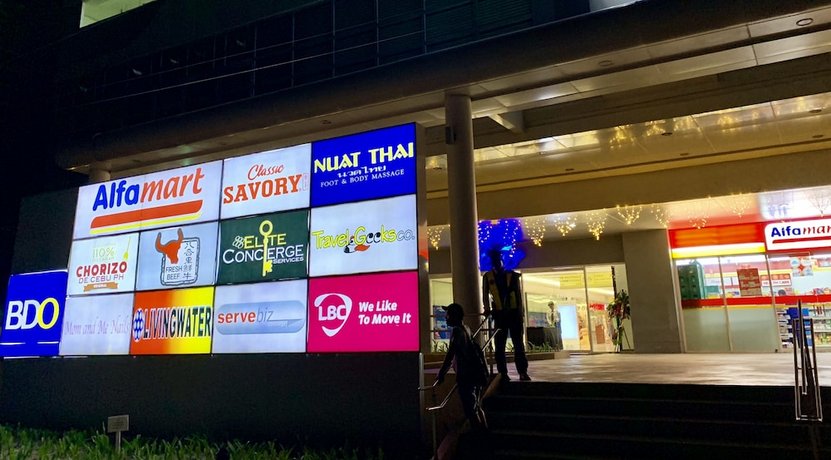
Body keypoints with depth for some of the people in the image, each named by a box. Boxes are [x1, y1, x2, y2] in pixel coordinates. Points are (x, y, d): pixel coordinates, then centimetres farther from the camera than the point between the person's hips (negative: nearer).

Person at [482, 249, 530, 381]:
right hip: (499, 314, 1)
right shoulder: (487, 276, 7)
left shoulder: (513, 275, 4)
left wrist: (520, 313, -5)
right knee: (500, 345, 3)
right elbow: (485, 294, 2)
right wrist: (487, 308, -13)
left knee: (519, 344, 1)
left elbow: (518, 295, 2)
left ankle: (523, 372, 5)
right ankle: (503, 373, 9)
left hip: (514, 313, -1)